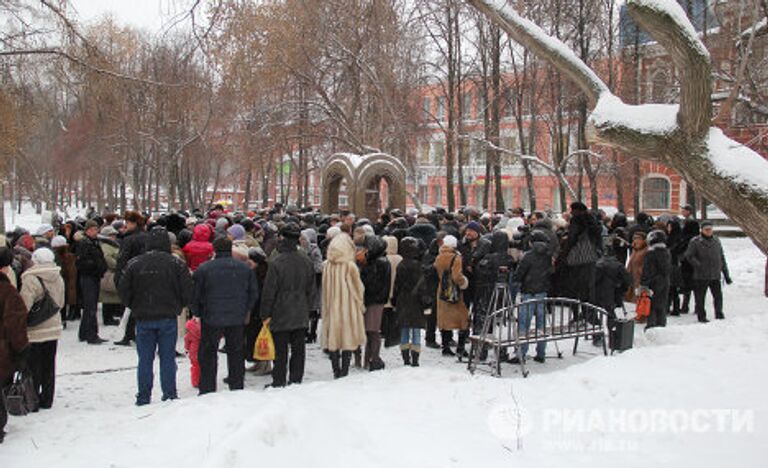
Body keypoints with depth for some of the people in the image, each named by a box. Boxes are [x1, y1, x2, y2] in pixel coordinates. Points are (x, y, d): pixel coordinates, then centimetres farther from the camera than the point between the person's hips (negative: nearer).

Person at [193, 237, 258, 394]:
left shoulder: (203, 269, -6)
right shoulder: (245, 268, 3)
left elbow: (195, 294, -3)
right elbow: (254, 293, 8)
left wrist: (197, 313, 12)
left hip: (211, 318, -3)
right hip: (238, 319, 3)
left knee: (208, 354, 7)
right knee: (236, 352, 14)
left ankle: (207, 390, 7)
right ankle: (237, 388, 19)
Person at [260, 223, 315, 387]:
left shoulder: (277, 263, -15)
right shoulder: (307, 261, 3)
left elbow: (269, 291, -11)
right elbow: (311, 289, 10)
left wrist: (265, 314, -4)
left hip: (280, 314, -5)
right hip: (301, 316, 5)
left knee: (280, 350, 3)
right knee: (298, 349, 11)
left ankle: (279, 382, 9)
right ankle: (296, 380, 17)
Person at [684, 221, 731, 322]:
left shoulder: (716, 241, 12)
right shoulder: (695, 242, -5)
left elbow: (722, 258, 17)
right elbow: (689, 256, -6)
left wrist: (726, 275, 16)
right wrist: (699, 266, -16)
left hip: (715, 276, 4)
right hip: (701, 276, -4)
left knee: (718, 296, 5)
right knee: (700, 297, 3)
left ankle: (719, 314, 22)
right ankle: (701, 316, 15)